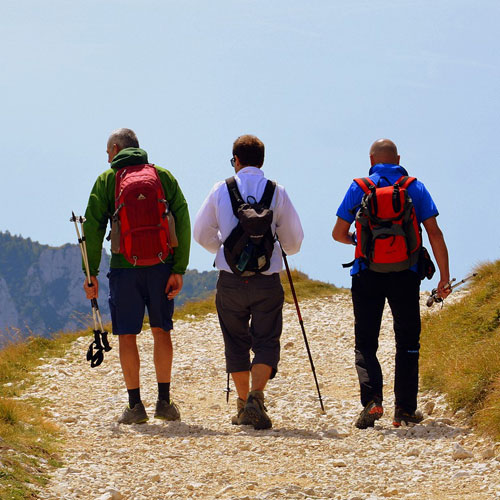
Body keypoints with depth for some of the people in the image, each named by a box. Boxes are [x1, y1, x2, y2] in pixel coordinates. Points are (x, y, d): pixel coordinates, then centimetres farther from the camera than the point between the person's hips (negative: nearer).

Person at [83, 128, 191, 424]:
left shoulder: (107, 180, 3)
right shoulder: (164, 177, 8)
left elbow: (93, 228, -4)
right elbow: (183, 224, 1)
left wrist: (91, 273, -2)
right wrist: (179, 269, 1)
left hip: (124, 267, -2)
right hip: (160, 266, 2)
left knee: (127, 336, 5)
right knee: (162, 331, 12)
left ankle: (135, 405, 3)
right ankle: (164, 401, 11)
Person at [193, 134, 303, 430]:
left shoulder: (221, 190, 0)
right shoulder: (277, 192, -1)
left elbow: (201, 234, 8)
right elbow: (294, 241, 4)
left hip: (230, 280, 1)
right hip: (267, 280, -1)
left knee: (236, 343, 15)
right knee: (266, 342, 2)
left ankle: (244, 404, 20)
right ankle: (256, 397, -19)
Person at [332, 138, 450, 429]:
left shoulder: (359, 189, 2)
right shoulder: (416, 188, 4)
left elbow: (338, 233, 5)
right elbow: (435, 234, -2)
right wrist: (444, 277, 0)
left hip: (368, 276, -1)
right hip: (406, 275, 1)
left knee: (365, 343, 6)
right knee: (408, 343, 12)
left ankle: (372, 399, -15)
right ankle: (405, 409, 8)